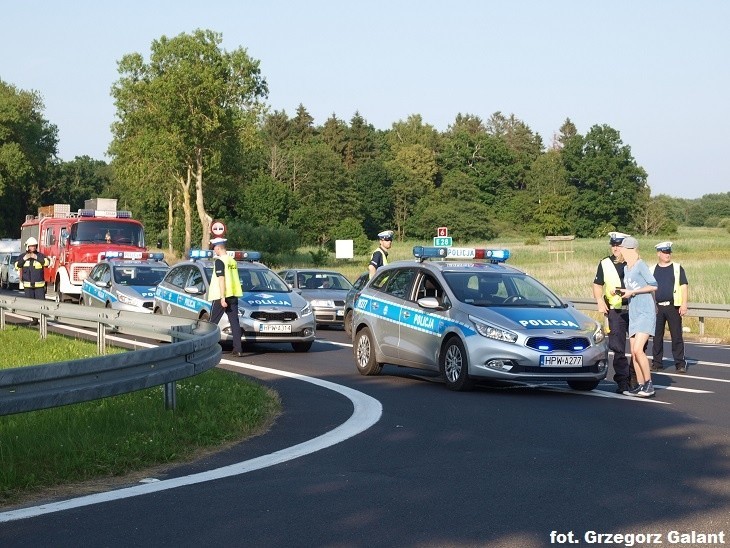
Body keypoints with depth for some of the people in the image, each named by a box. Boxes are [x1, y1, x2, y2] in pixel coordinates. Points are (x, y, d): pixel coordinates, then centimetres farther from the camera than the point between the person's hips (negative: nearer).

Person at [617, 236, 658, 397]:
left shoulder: (641, 266, -9)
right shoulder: (626, 269, 16)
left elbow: (653, 286, -13)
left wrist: (632, 292, -12)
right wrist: (621, 293, 4)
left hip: (646, 313, -9)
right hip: (633, 314, 9)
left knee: (638, 350, -17)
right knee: (634, 352, 5)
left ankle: (649, 384, -9)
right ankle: (640, 385, 11)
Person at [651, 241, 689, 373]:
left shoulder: (677, 268, 5)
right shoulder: (652, 270, 12)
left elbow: (684, 287, 1)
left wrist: (684, 304, -8)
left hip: (673, 306, -3)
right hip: (657, 307, 3)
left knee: (677, 336, -4)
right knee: (657, 336, 5)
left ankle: (680, 364, -2)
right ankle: (657, 363, 13)